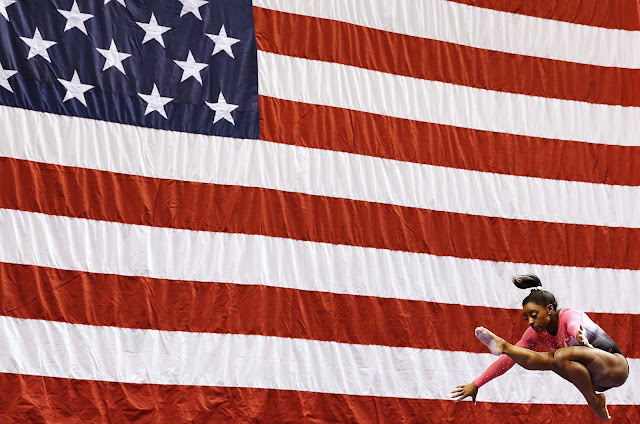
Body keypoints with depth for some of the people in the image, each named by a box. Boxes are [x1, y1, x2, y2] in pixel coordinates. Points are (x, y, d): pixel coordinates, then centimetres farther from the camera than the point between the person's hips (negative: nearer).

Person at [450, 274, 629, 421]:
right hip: (594, 379, 7)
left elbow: (574, 325, -48)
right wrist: (476, 384, -10)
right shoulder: (536, 333, -3)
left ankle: (595, 402, -21)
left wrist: (579, 335, -72)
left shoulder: (568, 315, -22)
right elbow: (508, 360, -4)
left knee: (563, 355, -32)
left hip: (616, 367, -7)